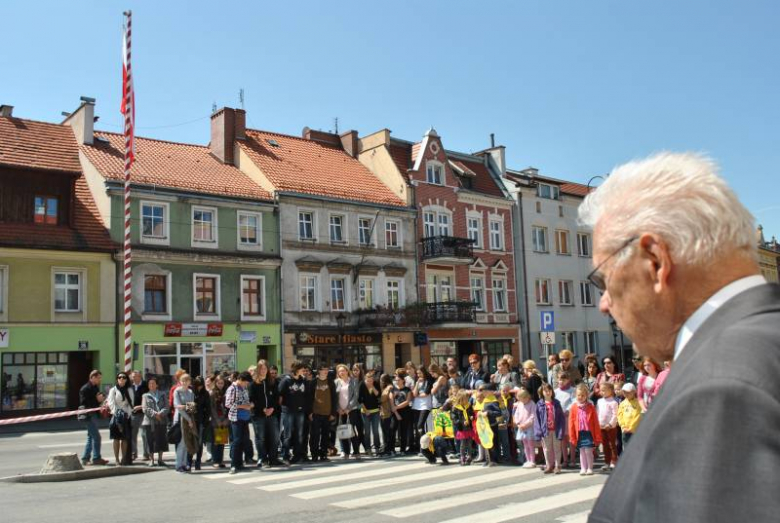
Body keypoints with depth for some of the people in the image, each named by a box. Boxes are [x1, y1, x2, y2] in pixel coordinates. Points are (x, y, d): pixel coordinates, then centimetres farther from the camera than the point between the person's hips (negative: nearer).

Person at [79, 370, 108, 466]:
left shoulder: (95, 388, 14)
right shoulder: (85, 388, -13)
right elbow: (84, 403, -19)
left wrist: (100, 400, 2)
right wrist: (97, 400, -18)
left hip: (93, 414, 10)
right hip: (88, 415, -10)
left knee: (91, 437, 13)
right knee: (96, 436, -9)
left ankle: (85, 459, 20)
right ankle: (96, 458, -3)